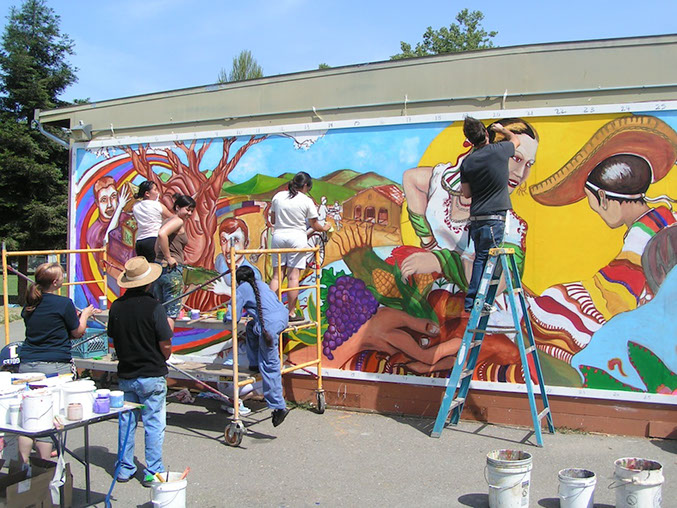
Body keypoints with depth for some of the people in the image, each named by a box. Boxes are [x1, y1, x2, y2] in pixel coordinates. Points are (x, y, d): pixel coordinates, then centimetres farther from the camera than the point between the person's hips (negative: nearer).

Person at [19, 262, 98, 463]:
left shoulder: (29, 305, 9)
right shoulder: (64, 303, -10)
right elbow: (77, 332, 0)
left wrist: (75, 315, 28)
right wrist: (85, 314, 18)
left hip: (26, 364, 6)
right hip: (54, 367, -6)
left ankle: (24, 465, 18)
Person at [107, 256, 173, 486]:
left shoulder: (116, 307, -2)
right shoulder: (153, 307, -17)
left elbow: (113, 338, 9)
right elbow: (165, 346, -14)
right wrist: (164, 358, 6)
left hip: (125, 375, 5)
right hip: (152, 375, -5)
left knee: (126, 422, 15)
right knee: (154, 424, 5)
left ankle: (124, 469, 24)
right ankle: (152, 472, 10)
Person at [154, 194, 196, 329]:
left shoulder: (168, 221, 19)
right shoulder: (178, 221, -9)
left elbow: (157, 246, 21)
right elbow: (162, 234, -27)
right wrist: (168, 258, -21)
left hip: (158, 266, 9)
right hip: (172, 269, -9)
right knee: (172, 312, -2)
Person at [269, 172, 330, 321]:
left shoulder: (278, 196, 6)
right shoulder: (307, 201, -4)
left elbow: (272, 220, 12)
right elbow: (314, 225, 3)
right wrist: (325, 228, 23)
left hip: (278, 236, 4)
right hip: (297, 237, -3)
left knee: (276, 275, 8)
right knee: (293, 276, 0)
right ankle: (291, 313, 3)